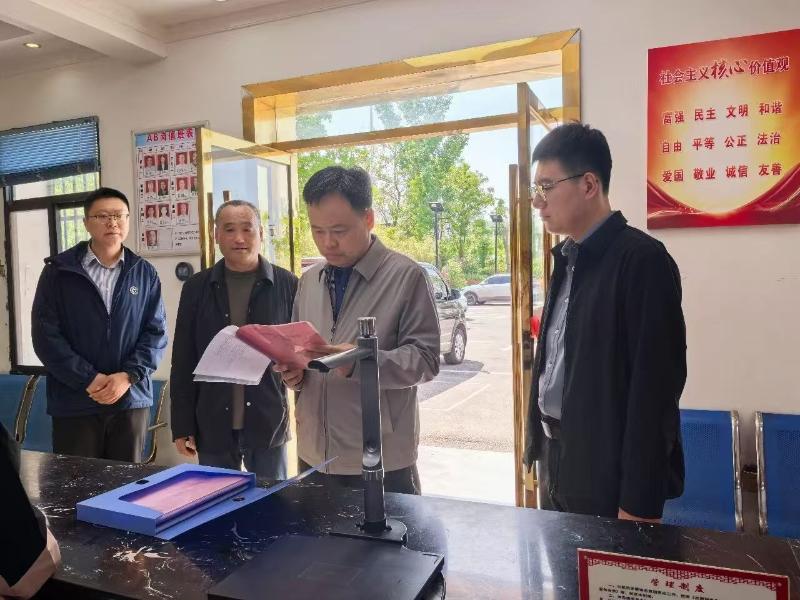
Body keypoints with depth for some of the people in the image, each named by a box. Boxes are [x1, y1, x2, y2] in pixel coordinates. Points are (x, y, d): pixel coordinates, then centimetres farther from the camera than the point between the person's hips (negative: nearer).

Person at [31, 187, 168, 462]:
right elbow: (45, 334, -4)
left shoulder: (145, 273, 6)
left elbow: (156, 332, 3)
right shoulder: (58, 270, 1)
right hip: (74, 402, -1)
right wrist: (89, 380, -12)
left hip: (131, 399, 2)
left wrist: (127, 376, -11)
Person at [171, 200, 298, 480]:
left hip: (268, 423, -1)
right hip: (212, 425, 2)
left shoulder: (287, 285, -2)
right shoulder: (196, 287, 4)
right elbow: (183, 362, 5)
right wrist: (182, 426, 2)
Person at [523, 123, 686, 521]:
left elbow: (654, 388, -19)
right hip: (557, 458, 8)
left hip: (608, 473, -7)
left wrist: (638, 504, -18)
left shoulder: (643, 259, -16)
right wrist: (544, 445, 11)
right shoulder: (569, 258, 9)